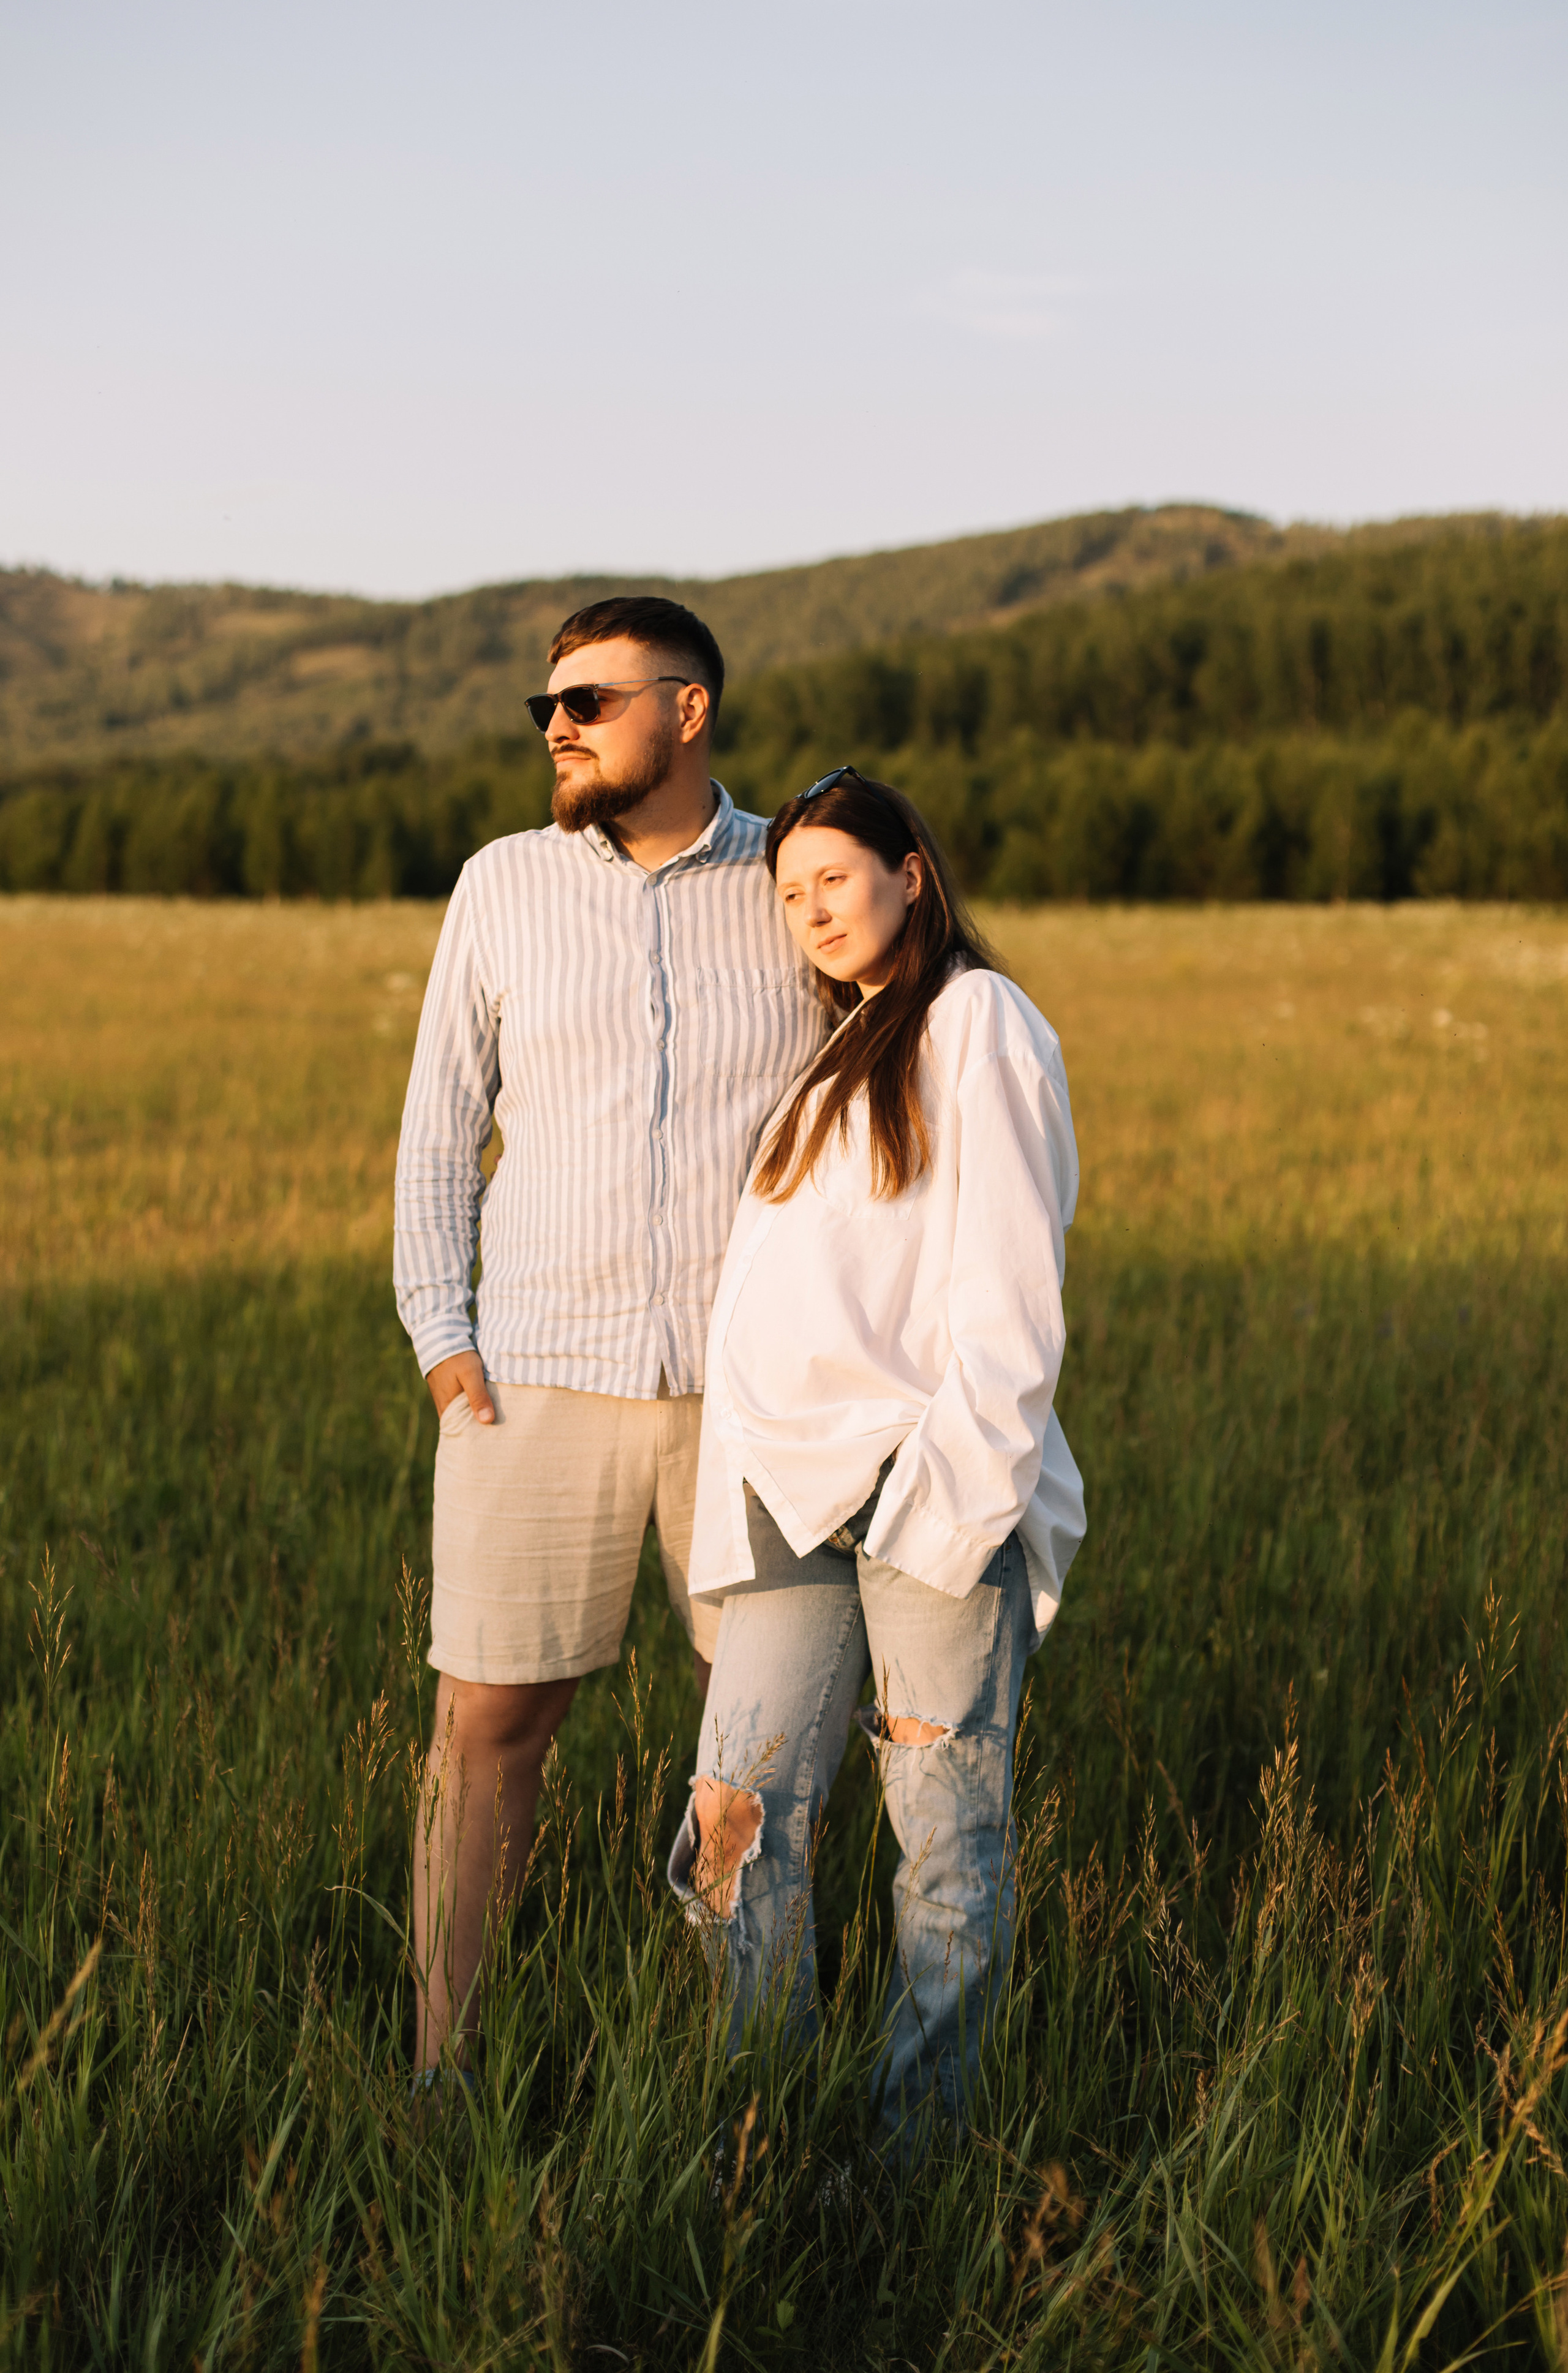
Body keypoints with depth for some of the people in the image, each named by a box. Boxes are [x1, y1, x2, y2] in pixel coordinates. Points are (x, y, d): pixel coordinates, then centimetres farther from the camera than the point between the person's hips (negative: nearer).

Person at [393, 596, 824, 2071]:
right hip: (540, 1378, 0)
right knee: (488, 1723, 0)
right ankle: (437, 2071, 11)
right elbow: (439, 1123, 8)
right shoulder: (503, 886, 5)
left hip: (752, 1386, 0)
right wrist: (438, 1335, -1)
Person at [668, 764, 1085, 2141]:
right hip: (796, 1494, 7)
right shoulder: (837, 1058, 25)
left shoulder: (979, 1023, 0)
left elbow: (1005, 1281, -8)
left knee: (947, 1826, 0)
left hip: (934, 1488, -7)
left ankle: (921, 2122, 9)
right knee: (740, 1821, -1)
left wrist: (961, 1483, -15)